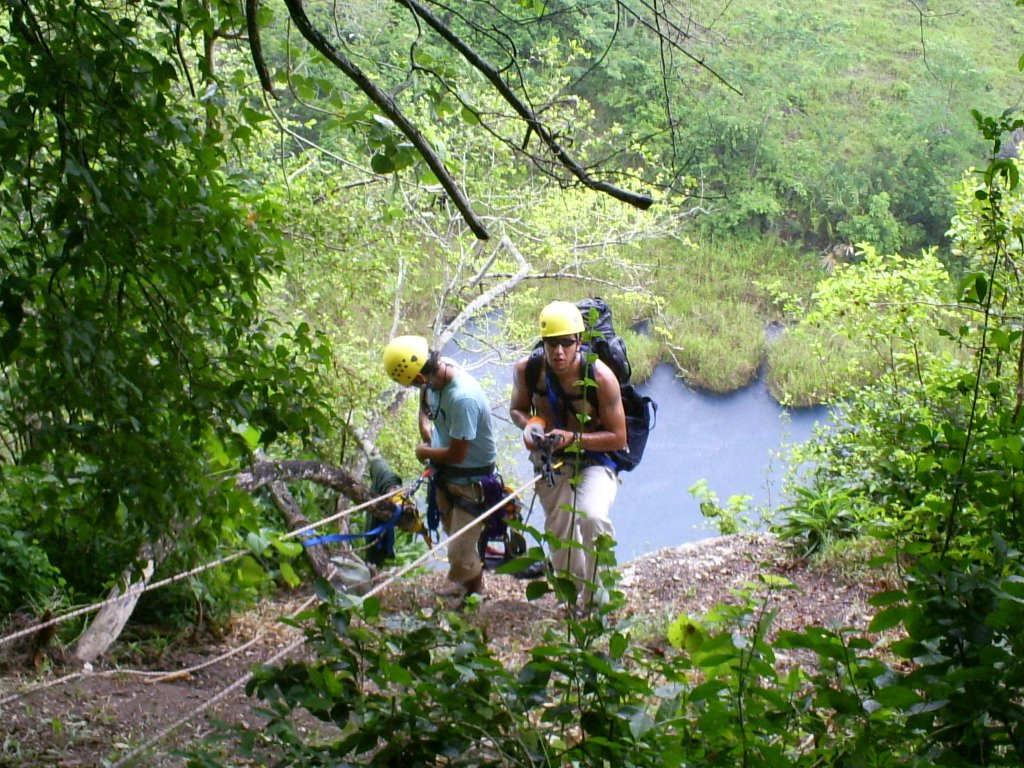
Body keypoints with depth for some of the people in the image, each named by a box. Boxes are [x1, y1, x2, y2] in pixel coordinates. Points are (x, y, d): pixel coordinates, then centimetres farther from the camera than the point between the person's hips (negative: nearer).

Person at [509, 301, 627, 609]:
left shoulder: (601, 377, -25)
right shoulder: (527, 370, -16)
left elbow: (618, 438, -18)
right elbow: (517, 409, 5)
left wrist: (573, 439, -31)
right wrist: (529, 424, -19)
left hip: (595, 461, -4)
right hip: (551, 463, 4)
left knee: (592, 517, -32)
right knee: (560, 538, 14)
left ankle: (599, 597, -14)